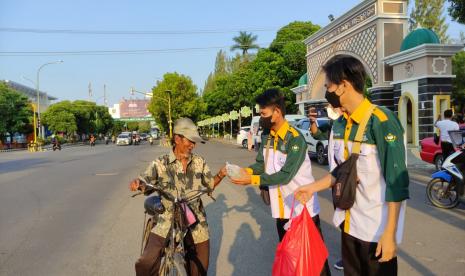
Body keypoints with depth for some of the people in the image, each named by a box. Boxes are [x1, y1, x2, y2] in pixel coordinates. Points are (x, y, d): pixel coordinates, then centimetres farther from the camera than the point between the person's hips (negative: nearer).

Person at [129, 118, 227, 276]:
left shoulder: (199, 162, 2)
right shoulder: (160, 164, -6)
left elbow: (210, 184, 11)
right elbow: (146, 186, -5)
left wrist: (221, 175, -8)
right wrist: (137, 184, -28)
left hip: (196, 223, 3)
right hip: (168, 222, -2)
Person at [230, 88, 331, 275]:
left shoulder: (296, 139, -21)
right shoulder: (266, 136, 2)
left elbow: (285, 175, -26)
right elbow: (260, 163, 3)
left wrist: (251, 180, -28)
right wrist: (245, 171, -18)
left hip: (303, 207, -7)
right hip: (281, 208, 7)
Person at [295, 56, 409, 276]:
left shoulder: (381, 121, -19)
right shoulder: (339, 125, 4)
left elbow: (396, 182, -19)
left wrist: (390, 233, -19)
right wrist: (312, 188, 7)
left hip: (377, 227, -7)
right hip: (349, 222, 7)